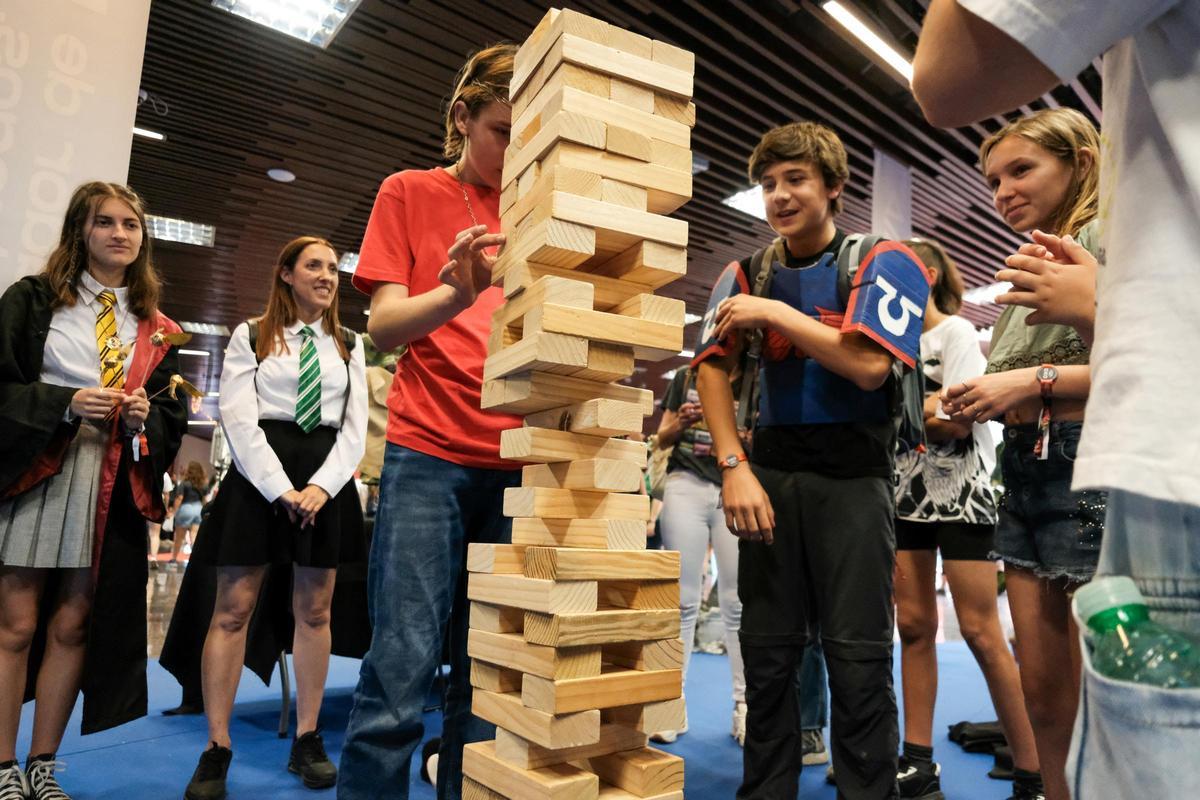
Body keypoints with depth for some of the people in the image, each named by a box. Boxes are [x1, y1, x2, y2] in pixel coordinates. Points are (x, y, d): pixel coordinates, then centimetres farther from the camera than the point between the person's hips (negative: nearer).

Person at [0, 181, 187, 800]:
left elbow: (173, 418, 14)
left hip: (115, 486, 2)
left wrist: (145, 418, -7)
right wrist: (65, 404, -15)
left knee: (71, 626, 6)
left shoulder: (155, 329, 13)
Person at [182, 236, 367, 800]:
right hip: (259, 475, -2)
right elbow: (239, 418, -4)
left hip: (326, 481, 2)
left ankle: (307, 741, 16)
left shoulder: (348, 346, 15)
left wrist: (321, 485, -9)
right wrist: (281, 489, -14)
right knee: (232, 610, -2)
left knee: (314, 611, 5)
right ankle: (216, 749, 10)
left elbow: (356, 426, 7)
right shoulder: (250, 336, 7)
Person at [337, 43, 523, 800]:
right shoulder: (410, 193, 8)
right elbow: (385, 327, -2)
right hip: (430, 454, -3)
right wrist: (455, 295, -21)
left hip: (518, 462, 3)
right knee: (402, 670, -6)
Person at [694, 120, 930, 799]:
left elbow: (868, 366, -15)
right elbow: (713, 369, 2)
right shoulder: (751, 275, 10)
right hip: (771, 472, 4)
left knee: (858, 660, 1)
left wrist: (776, 314, -11)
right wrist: (735, 467, -9)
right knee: (768, 654, 10)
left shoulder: (884, 261, 0)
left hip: (852, 473, -3)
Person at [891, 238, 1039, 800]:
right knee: (914, 625, 2)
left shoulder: (956, 331, -3)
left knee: (980, 631, -7)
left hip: (959, 490, -6)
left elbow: (955, 421, -14)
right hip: (907, 492, 6)